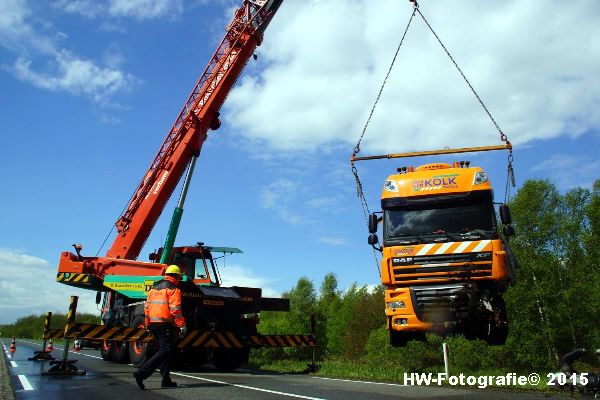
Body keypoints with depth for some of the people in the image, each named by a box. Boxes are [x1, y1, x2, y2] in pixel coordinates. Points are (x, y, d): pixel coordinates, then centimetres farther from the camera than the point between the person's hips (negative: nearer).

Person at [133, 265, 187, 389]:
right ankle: (141, 373, -17)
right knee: (165, 351, -6)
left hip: (153, 323, 9)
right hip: (165, 324, -9)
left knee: (164, 350, 16)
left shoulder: (154, 287, 17)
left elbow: (147, 306, 17)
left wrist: (148, 324, 23)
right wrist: (182, 325, -12)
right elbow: (175, 309, -15)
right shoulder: (173, 289, -7)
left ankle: (166, 380, 17)